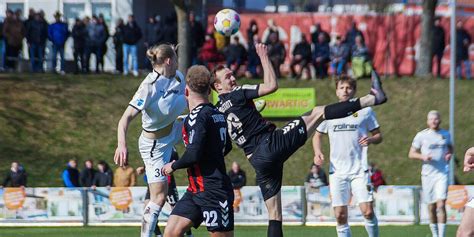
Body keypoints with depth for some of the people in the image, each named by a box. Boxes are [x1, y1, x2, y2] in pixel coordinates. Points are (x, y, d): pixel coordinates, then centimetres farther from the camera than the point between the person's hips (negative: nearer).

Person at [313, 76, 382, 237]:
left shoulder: (365, 111, 3)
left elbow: (378, 135, 9)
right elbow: (317, 135, 20)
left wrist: (371, 140, -15)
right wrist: (317, 152, 1)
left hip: (359, 170, -2)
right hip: (337, 171, 2)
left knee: (368, 212, -13)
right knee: (340, 216, -2)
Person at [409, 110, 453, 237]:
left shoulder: (446, 134, 8)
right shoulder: (421, 135, 1)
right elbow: (411, 154, 4)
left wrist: (450, 154, 6)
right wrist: (423, 157, -15)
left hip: (442, 173, 0)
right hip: (428, 174, 0)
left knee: (441, 205, -15)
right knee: (431, 207, 5)